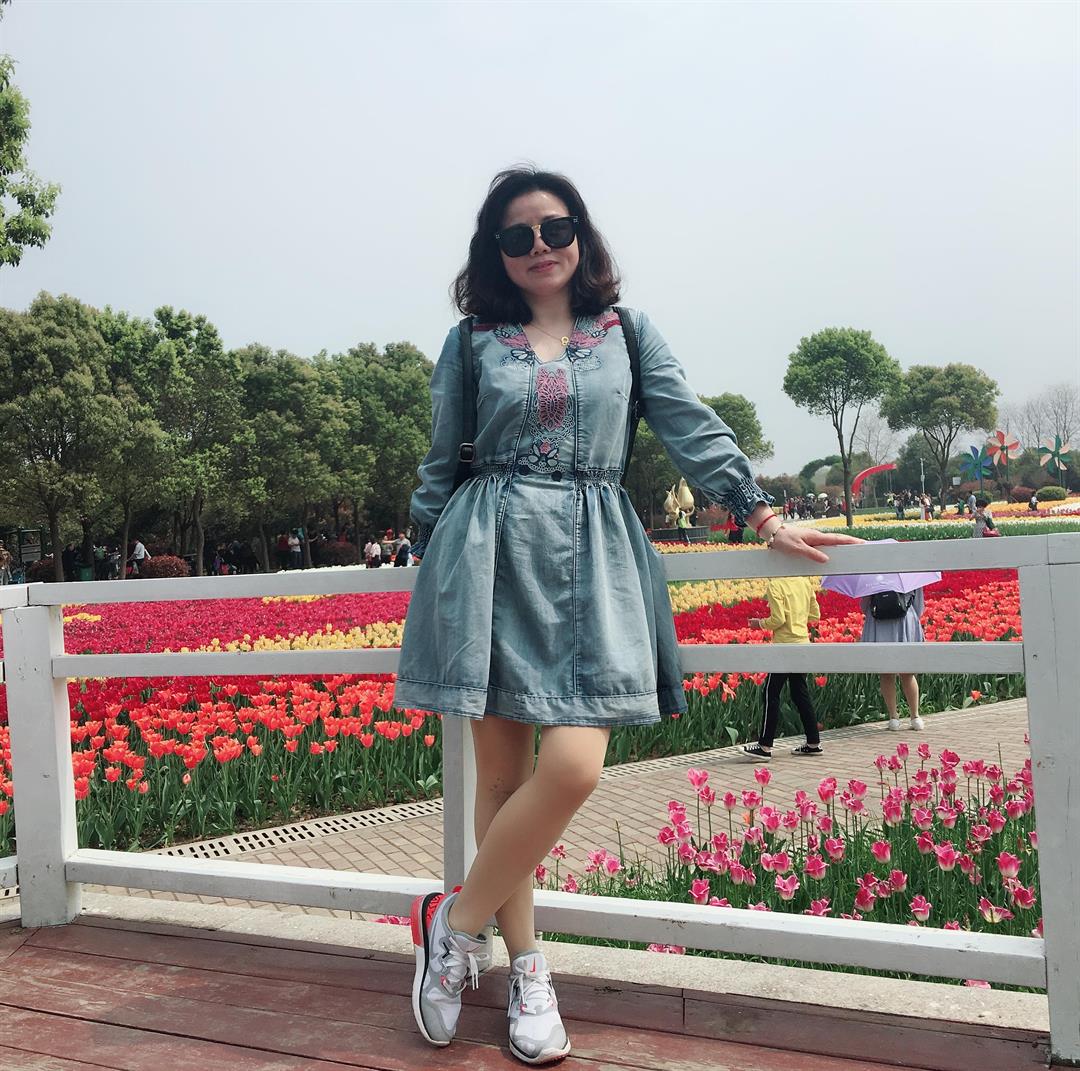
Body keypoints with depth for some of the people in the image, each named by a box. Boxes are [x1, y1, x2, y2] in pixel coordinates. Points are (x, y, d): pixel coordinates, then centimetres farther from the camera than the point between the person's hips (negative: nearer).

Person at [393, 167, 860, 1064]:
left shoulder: (629, 333, 13)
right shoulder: (472, 343, 11)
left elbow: (694, 430, 8)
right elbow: (440, 466, 16)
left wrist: (765, 517, 1)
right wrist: (429, 566, 16)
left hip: (592, 562, 0)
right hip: (491, 557, 0)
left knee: (573, 768, -15)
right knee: (502, 771, 1)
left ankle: (456, 921, 7)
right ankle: (526, 967, 17)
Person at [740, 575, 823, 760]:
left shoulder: (774, 585, -13)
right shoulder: (804, 581, 7)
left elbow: (778, 620, -18)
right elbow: (815, 615, 12)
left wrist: (760, 623, -1)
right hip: (803, 644, 7)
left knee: (771, 695, -1)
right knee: (800, 694, 15)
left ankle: (765, 747, 0)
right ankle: (814, 743, 18)